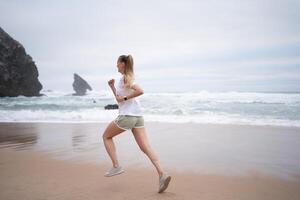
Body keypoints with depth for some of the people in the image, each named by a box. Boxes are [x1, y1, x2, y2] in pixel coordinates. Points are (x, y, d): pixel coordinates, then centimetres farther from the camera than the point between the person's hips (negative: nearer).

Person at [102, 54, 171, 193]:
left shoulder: (125, 78, -6)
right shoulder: (127, 78, 22)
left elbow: (140, 91, -23)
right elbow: (119, 98, 28)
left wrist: (125, 98, -14)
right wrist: (112, 86, 20)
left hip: (127, 116, -9)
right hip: (138, 116, 9)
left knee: (106, 136, 14)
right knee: (145, 146, -2)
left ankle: (116, 166, 10)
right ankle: (162, 174, -15)